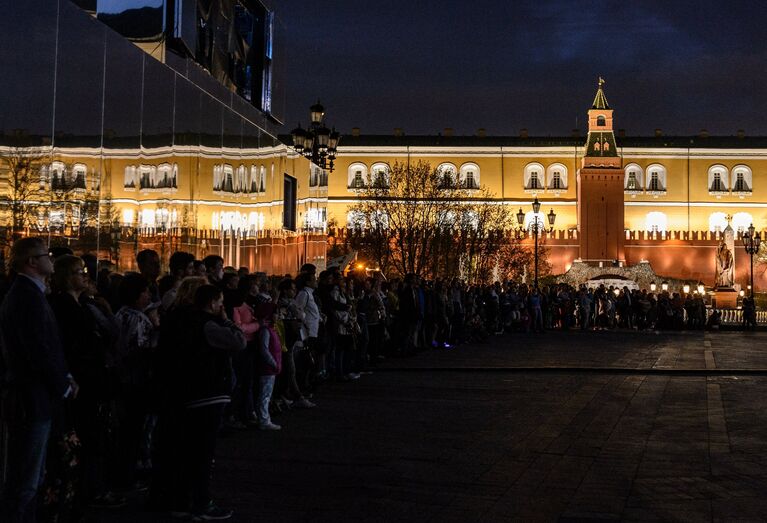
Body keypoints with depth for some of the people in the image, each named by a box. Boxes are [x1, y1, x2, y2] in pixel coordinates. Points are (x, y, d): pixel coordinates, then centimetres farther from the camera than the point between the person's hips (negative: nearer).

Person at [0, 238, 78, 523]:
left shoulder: (23, 293, 14)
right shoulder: (29, 297, -18)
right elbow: (39, 352, -23)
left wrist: (65, 377, 6)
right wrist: (64, 386, -9)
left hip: (29, 399, 11)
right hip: (32, 401, -11)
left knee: (31, 480, 19)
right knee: (24, 485, -3)